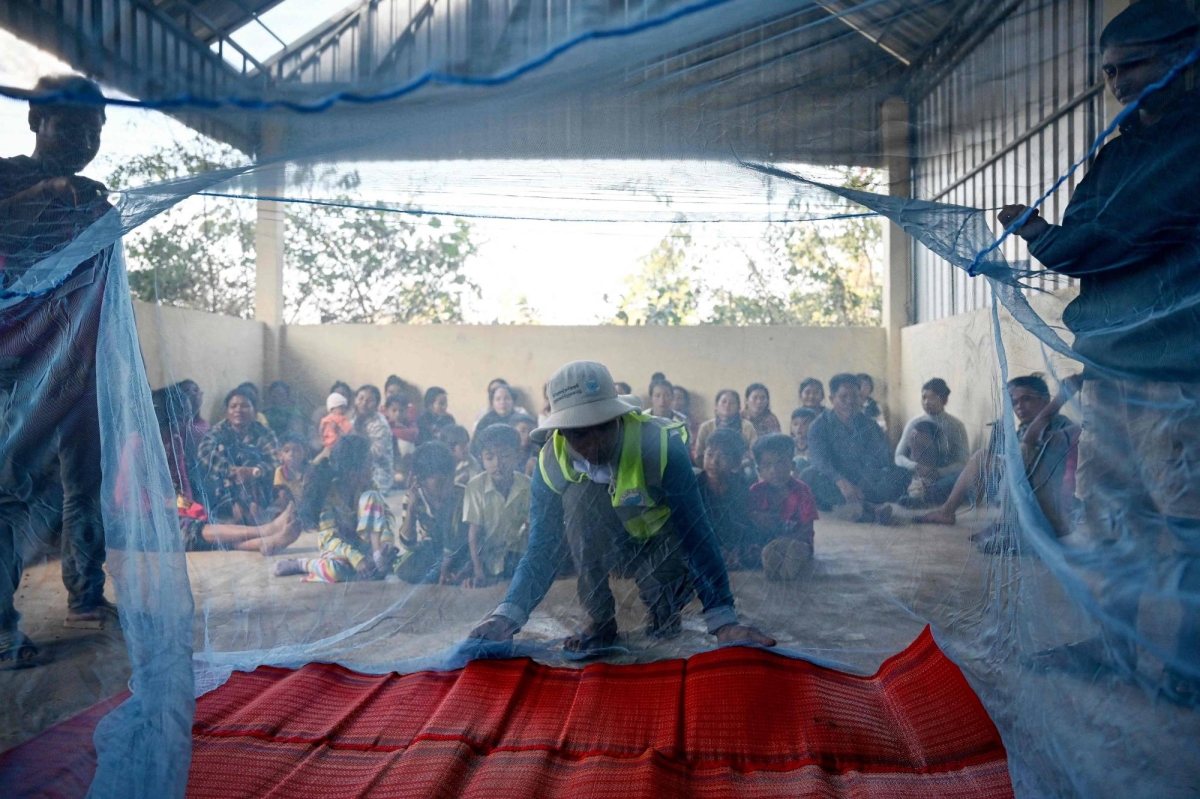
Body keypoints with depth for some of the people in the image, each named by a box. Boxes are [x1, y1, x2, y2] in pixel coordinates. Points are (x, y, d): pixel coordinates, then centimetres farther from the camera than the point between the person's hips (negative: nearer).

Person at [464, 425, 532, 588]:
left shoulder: (527, 486, -12)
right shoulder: (476, 485, -17)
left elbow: (530, 528, -7)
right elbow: (474, 532, -15)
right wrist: (478, 572, -20)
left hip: (516, 556, 2)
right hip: (487, 557, -1)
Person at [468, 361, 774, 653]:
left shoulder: (661, 445, -33)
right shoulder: (552, 463, -23)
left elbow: (696, 534, -33)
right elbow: (540, 551, -23)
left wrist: (723, 621, -41)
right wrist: (508, 615, -40)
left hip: (662, 541, -1)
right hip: (605, 548, 1)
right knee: (580, 495, -31)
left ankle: (665, 613, 8)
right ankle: (600, 621, -14)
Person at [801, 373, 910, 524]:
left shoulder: (870, 425, 9)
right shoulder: (820, 425, -1)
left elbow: (882, 461, -4)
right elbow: (820, 460, -19)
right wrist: (841, 483, -37)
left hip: (867, 484, 2)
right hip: (834, 487, -2)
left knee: (901, 474, -21)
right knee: (809, 477, -33)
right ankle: (870, 507, -43)